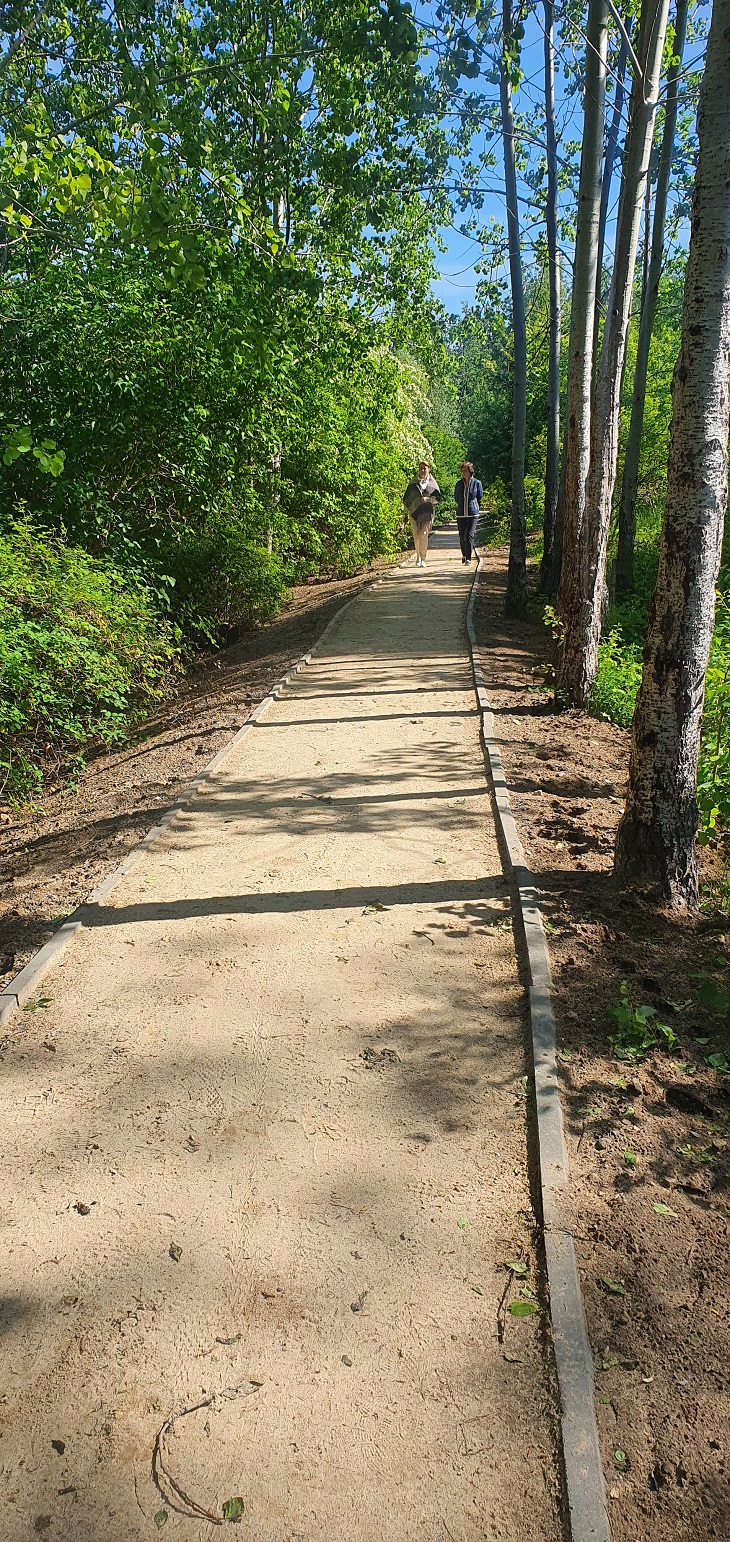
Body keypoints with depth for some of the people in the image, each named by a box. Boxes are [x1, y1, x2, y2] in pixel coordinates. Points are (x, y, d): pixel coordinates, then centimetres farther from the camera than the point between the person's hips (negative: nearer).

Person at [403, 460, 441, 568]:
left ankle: (423, 559, -12)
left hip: (427, 512, -2)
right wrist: (409, 508, 6)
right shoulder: (413, 482, 10)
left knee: (424, 535, -12)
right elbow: (406, 498, 15)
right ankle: (418, 557, 19)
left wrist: (428, 499, -12)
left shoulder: (432, 483, 7)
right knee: (416, 536, 3)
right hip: (414, 512, 2)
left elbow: (438, 497, 5)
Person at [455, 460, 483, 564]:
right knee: (462, 537, 4)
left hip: (473, 513, -3)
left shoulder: (477, 483, 0)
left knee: (469, 535, -14)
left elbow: (480, 498, 10)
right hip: (461, 514, 3)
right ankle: (464, 555, 26)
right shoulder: (459, 484, 7)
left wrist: (473, 506, 14)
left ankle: (468, 558, -7)